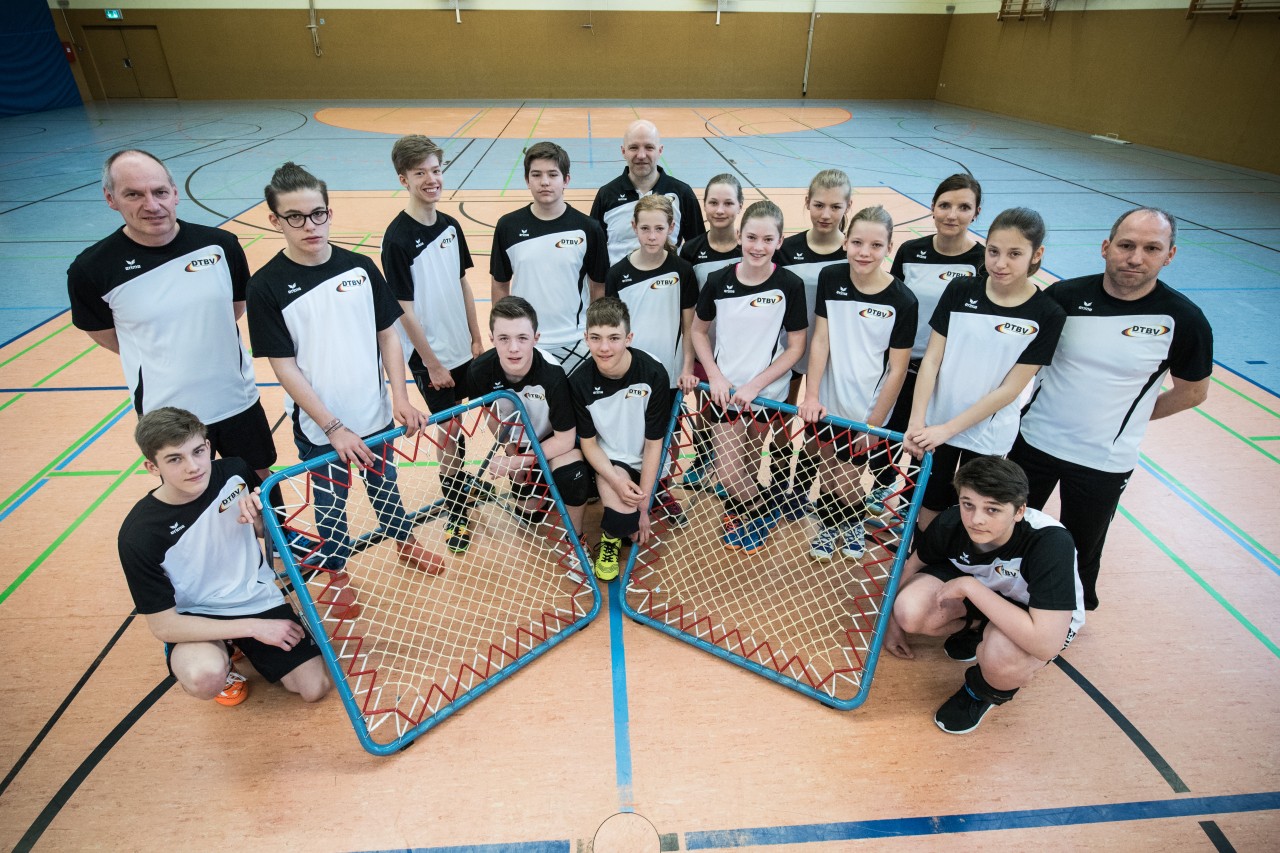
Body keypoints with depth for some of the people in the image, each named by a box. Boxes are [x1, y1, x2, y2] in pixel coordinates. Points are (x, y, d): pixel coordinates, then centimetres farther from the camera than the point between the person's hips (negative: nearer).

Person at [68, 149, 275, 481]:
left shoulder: (221, 244, -8)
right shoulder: (91, 269, -12)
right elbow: (105, 336, 4)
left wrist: (199, 344, 7)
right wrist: (163, 360, 5)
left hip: (239, 402, 2)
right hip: (167, 420, -1)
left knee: (262, 484, 19)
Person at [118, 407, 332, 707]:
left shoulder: (235, 472, -13)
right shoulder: (139, 534, -22)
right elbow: (163, 625, -18)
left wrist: (258, 516, -19)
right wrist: (254, 627, -21)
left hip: (261, 599, 3)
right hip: (197, 618, -3)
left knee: (316, 687, -3)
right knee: (205, 678, -36)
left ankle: (243, 648, 22)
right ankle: (220, 658, 2)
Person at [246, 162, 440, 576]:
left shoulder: (360, 267, -4)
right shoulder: (267, 286, -12)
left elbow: (388, 335, 1)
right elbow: (284, 367, -12)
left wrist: (400, 398, -7)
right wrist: (333, 427, -16)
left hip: (375, 415, 2)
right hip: (320, 428, -2)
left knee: (384, 484, 21)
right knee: (330, 503, 16)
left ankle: (405, 543, 45)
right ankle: (335, 570, 39)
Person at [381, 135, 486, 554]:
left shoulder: (450, 226, 3)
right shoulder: (397, 238, -17)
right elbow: (405, 310, -15)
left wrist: (476, 337, 8)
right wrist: (432, 363, -13)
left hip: (463, 347, 6)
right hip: (430, 356, -5)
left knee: (456, 427, 17)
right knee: (450, 432, 4)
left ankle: (460, 481, 41)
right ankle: (455, 513, 21)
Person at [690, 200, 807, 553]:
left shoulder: (790, 285, -10)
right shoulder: (718, 282, -5)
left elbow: (796, 346, -6)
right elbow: (699, 330, 7)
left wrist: (755, 385, -13)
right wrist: (715, 376, -5)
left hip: (766, 392, -1)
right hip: (725, 389, 1)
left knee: (747, 467, 12)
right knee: (728, 473, -3)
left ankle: (759, 509, 41)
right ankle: (766, 501, 27)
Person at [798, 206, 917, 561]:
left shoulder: (902, 301, -14)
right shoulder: (830, 278, -6)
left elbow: (897, 369, -10)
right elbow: (820, 339, -5)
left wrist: (873, 424, -9)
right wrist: (811, 395, -11)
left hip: (866, 411, -2)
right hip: (827, 404, 2)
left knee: (845, 480, 6)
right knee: (828, 468, 15)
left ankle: (854, 522, 39)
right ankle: (828, 526, 41)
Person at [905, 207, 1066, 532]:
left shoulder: (1046, 315, -11)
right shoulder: (960, 290, -7)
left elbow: (1010, 389, -14)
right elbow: (931, 359, -7)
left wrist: (948, 429, -18)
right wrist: (916, 420, -15)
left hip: (987, 434, -1)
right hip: (935, 424, 1)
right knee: (929, 505, 14)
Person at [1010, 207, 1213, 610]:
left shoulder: (1182, 320, -12)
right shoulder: (1065, 296, -10)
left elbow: (1192, 392, 4)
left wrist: (1130, 416, 4)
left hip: (1104, 461, -1)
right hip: (1034, 440, 2)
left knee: (1081, 554, 16)